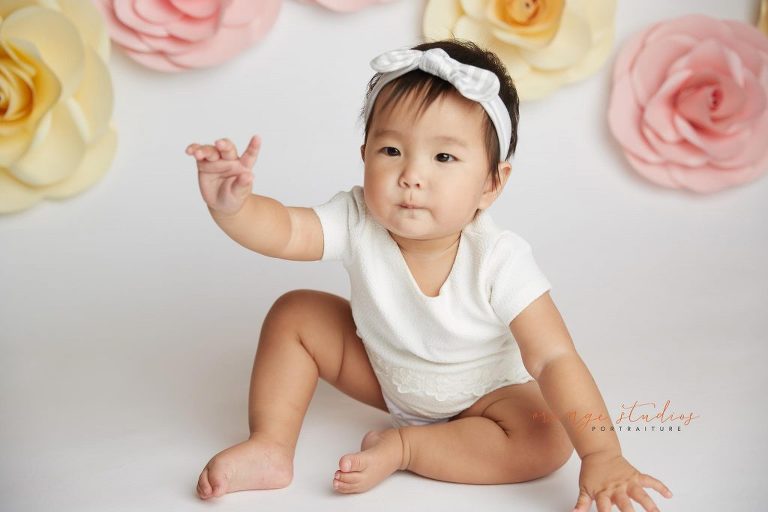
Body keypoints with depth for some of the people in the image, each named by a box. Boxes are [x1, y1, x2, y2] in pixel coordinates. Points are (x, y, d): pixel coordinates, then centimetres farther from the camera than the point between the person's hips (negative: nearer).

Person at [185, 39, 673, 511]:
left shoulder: (499, 261, -35)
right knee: (294, 314, -7)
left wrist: (602, 456, -46)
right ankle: (270, 448, -2)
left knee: (548, 440, -28)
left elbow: (555, 360, -37)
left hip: (482, 393, -2)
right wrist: (232, 204, -59)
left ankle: (402, 446, -16)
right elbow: (283, 230, -37)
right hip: (384, 375, 3)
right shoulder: (360, 223, -26)